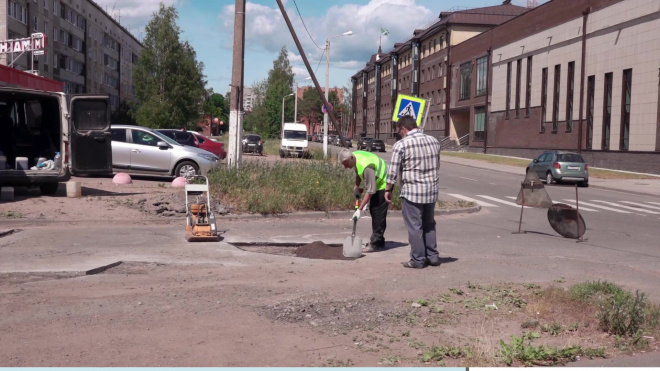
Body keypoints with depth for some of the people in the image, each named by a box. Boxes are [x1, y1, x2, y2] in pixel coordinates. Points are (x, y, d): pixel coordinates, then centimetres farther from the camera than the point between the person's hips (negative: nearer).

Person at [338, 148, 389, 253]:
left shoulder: (366, 166, -37)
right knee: (373, 210, 14)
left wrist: (360, 209, -34)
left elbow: (370, 190, -35)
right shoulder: (355, 156, -9)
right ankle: (378, 241, 22)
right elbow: (358, 173, 14)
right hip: (377, 182, 10)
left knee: (378, 214, -13)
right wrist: (356, 186, 4)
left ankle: (375, 244, -11)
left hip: (384, 184, -10)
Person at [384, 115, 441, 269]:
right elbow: (437, 167, 15)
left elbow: (393, 171, -10)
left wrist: (388, 190, 2)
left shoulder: (401, 144, -12)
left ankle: (418, 260, 9)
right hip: (432, 190, 6)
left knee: (415, 227, 3)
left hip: (411, 192, -6)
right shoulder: (434, 141, 6)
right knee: (429, 224, 18)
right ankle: (433, 256, 22)